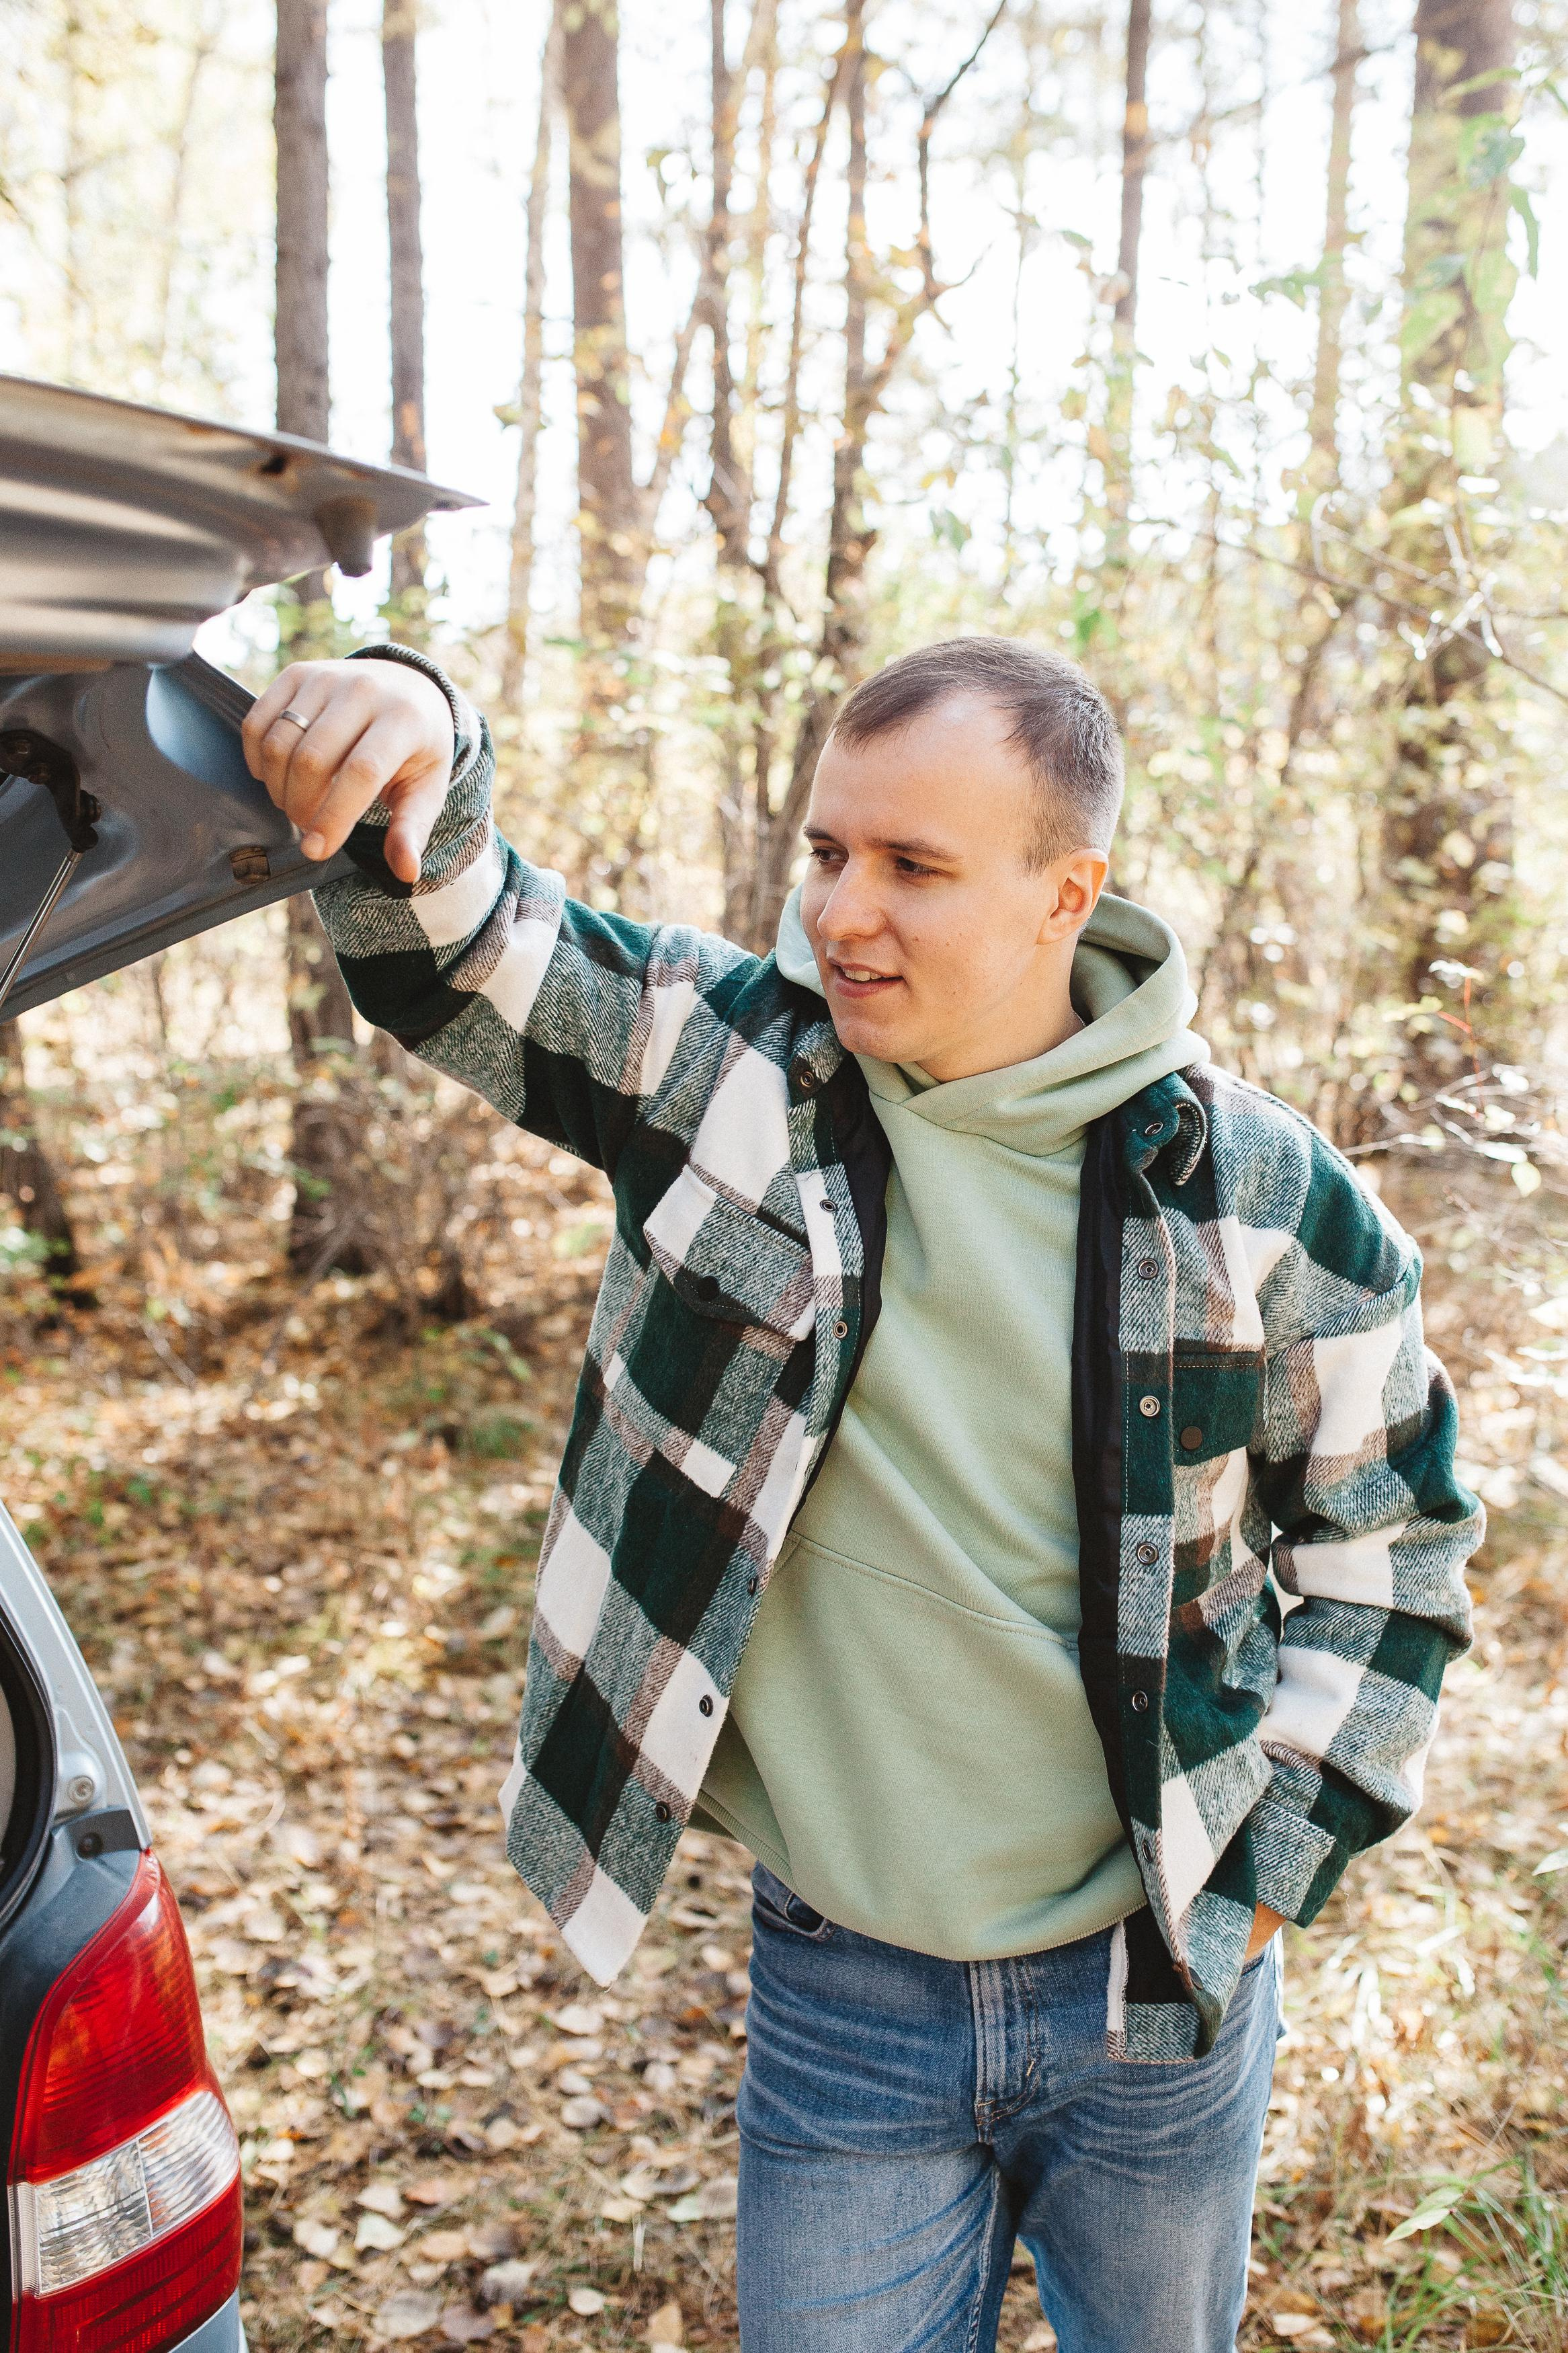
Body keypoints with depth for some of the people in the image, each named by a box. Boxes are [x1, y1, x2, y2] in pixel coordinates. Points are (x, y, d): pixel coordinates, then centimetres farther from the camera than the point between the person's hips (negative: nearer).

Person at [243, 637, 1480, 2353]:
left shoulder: (1256, 1194, -11)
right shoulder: (730, 1063, -10)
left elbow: (1389, 1536, 1)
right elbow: (447, 938, -10)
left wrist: (1269, 1872, -2)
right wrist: (408, 745, -33)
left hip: (1157, 1990, 1)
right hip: (839, 1994, 0)